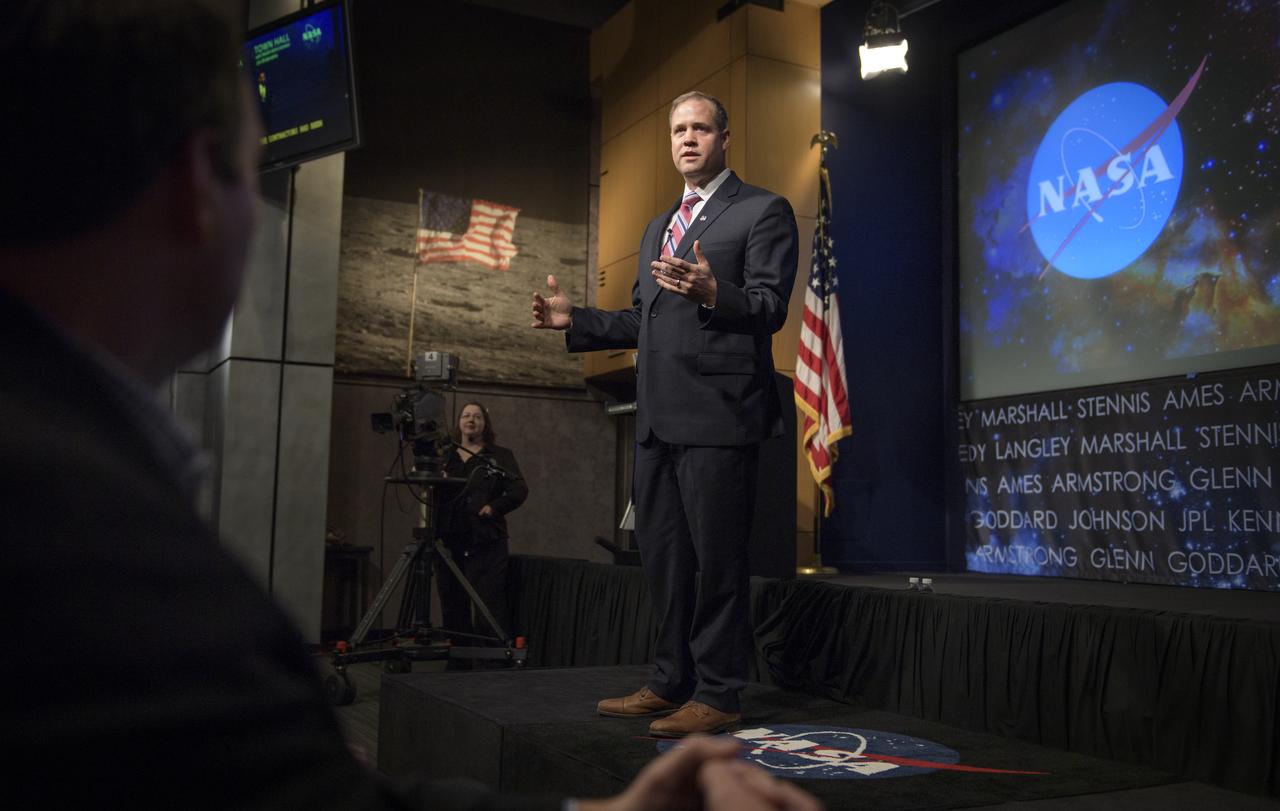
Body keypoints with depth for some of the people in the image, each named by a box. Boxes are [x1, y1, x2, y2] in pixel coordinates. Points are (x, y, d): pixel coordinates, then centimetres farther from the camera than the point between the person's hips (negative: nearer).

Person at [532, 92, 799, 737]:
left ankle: (718, 695, 7)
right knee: (662, 555, 13)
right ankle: (671, 682, 24)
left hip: (718, 415, -8)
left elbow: (770, 308, -10)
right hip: (658, 418, 8)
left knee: (716, 559, -3)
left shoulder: (763, 212, 1)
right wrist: (575, 320, 14)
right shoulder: (658, 227, 25)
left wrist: (711, 292, -27)